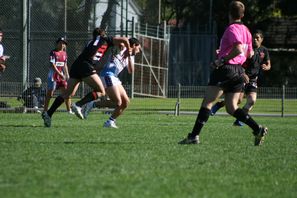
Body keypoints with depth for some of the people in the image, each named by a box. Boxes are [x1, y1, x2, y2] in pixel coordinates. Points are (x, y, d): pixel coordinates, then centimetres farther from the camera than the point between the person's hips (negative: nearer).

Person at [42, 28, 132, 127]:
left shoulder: (91, 42, 32)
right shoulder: (105, 40, 15)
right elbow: (124, 39, 11)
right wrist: (128, 51, 24)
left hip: (76, 66, 7)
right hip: (86, 67, -7)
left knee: (68, 93, 10)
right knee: (101, 92, 0)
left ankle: (48, 113, -1)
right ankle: (78, 106, -17)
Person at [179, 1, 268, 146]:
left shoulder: (232, 29, -10)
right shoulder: (246, 30, 15)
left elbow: (238, 49, -25)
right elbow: (249, 54, 24)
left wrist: (222, 60, -18)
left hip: (225, 68, -8)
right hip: (239, 70, 8)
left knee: (207, 102, -5)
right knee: (232, 108, 9)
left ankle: (194, 136, -9)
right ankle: (258, 129, -4)